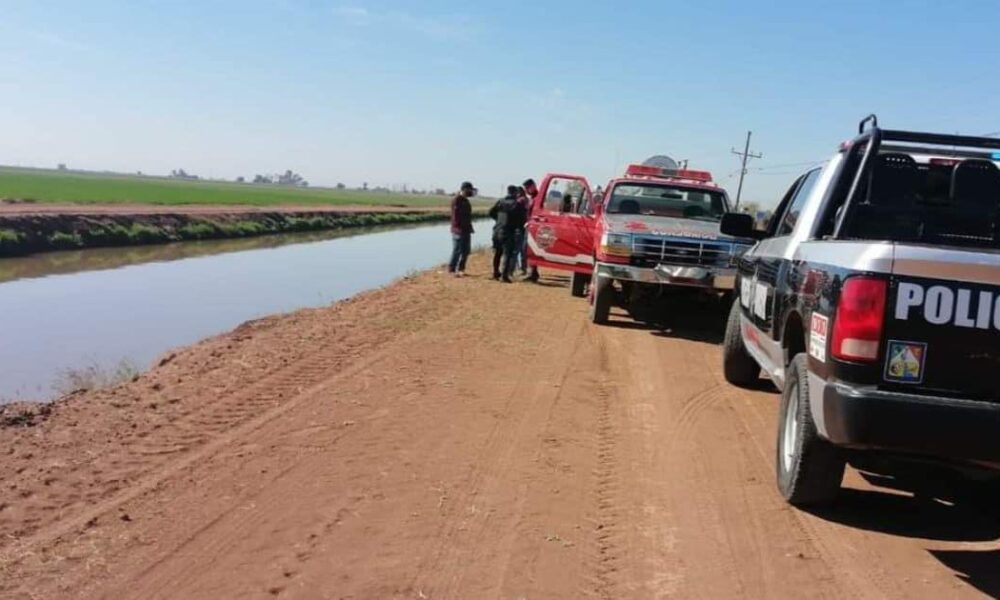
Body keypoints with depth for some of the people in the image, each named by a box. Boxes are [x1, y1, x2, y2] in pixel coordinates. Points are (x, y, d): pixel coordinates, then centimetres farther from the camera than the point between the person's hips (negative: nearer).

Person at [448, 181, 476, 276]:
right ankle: (451, 269, 2)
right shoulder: (456, 200, -13)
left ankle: (461, 269, 21)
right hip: (458, 230, -9)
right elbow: (456, 215, -19)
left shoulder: (465, 200, 17)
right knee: (457, 251, -6)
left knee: (466, 251, 12)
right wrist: (457, 228, -23)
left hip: (466, 230, 9)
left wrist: (469, 227, 17)